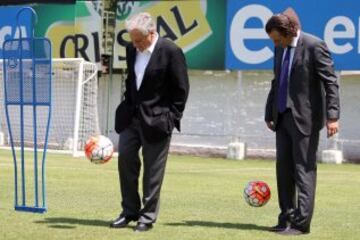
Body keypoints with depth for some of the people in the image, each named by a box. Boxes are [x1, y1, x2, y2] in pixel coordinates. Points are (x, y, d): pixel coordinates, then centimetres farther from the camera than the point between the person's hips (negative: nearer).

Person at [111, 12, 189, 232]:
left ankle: (148, 216, 9)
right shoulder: (132, 50, 6)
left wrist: (171, 118, -11)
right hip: (132, 115, 6)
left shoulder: (171, 52, -13)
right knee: (125, 158, 4)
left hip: (157, 119, -6)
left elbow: (181, 89, -9)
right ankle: (130, 211, 16)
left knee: (153, 168, -1)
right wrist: (127, 106, 10)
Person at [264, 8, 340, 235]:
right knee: (283, 168, 9)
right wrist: (269, 113, 20)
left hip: (305, 117, -8)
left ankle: (301, 222, -1)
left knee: (304, 170, -4)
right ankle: (287, 218, 17)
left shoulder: (314, 46, -12)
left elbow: (331, 82, -13)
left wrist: (332, 116, -19)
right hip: (284, 116, 8)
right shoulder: (281, 49, 11)